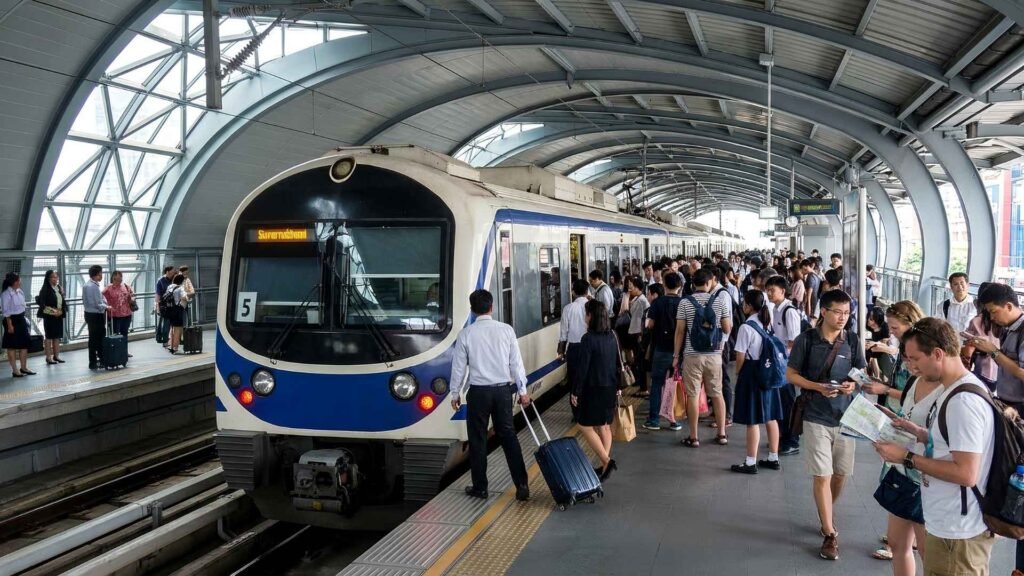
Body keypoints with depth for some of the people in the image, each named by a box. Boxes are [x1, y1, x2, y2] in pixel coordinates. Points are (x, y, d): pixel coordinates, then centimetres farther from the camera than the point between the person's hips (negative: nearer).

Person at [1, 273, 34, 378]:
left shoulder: (20, 291, 7)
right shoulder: (6, 293, -15)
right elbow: (6, 311, -15)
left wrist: (23, 318, 14)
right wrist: (9, 325, -17)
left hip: (21, 319, 8)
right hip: (12, 320, -8)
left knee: (24, 344, 11)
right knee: (12, 346, 2)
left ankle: (23, 368, 22)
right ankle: (15, 370, 8)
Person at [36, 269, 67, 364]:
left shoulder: (59, 289, 10)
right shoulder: (45, 289, -9)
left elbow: (64, 302, 12)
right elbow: (41, 303, -14)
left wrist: (61, 311, -6)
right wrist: (52, 311, -18)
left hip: (59, 316, 6)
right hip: (49, 316, -6)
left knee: (57, 336, 10)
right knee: (49, 336, 0)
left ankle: (56, 356, 18)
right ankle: (49, 357, 4)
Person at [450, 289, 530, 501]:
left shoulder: (466, 334, -8)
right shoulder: (506, 330, -5)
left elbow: (459, 366, -1)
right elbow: (516, 363, -1)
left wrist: (456, 393, 11)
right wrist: (522, 390, 9)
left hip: (478, 392, -2)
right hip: (503, 390, 2)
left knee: (478, 439, 10)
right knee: (508, 435, 11)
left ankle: (480, 488, 17)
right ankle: (522, 485, 9)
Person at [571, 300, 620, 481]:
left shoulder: (589, 338, -18)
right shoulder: (612, 336, 4)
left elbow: (583, 368, -18)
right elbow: (617, 363, 11)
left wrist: (575, 391, -9)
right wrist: (617, 387, 20)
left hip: (593, 389, -7)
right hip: (610, 388, 7)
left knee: (585, 426, 1)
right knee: (604, 426, 15)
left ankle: (606, 461, -9)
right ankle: (606, 463, 19)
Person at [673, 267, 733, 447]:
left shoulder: (685, 302, -6)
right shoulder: (719, 300, -1)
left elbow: (680, 331, -5)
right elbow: (727, 329, 2)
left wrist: (676, 355, 2)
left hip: (692, 355, -2)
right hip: (714, 354, 2)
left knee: (692, 395, 3)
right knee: (717, 393, 13)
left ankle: (693, 437, 7)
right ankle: (722, 434, 20)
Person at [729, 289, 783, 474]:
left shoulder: (746, 327, -16)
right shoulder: (768, 324, 5)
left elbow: (740, 356, -14)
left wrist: (738, 372, 3)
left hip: (751, 373, -8)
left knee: (752, 420, -2)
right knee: (770, 417, 14)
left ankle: (750, 462, 3)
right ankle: (773, 458, 23)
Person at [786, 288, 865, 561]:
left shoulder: (853, 341, 1)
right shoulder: (806, 339, -8)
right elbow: (790, 374, -3)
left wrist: (853, 384, -13)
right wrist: (818, 387, -18)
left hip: (845, 416, 3)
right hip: (816, 417, -3)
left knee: (840, 475, 14)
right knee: (822, 476, -3)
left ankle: (826, 515, 39)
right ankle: (830, 534, 5)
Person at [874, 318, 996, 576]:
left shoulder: (963, 402, -24)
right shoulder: (956, 391, 9)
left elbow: (966, 473, -26)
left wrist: (907, 458, -20)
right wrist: (918, 432, 7)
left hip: (957, 532, -10)